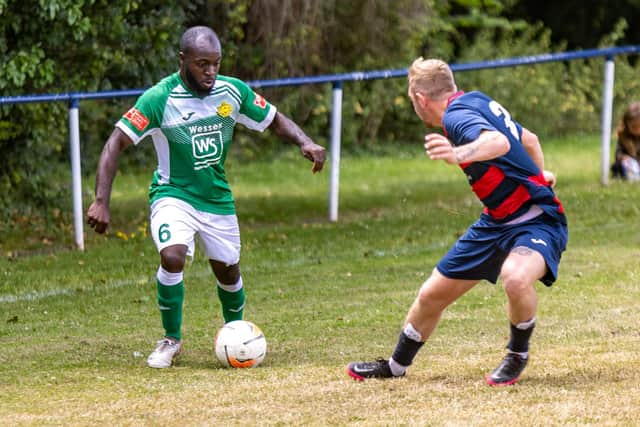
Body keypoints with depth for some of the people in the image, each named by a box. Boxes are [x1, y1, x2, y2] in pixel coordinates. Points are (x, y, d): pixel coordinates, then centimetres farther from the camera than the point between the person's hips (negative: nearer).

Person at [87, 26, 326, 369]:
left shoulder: (233, 92, -8)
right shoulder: (159, 98, -20)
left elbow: (275, 121, 7)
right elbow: (116, 144, -20)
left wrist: (305, 143, -14)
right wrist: (101, 201, -30)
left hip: (217, 197, 4)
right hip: (173, 194, -4)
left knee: (228, 271, 12)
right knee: (172, 257, -27)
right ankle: (171, 340, -6)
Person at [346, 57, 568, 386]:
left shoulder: (457, 116, -21)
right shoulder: (476, 102, 8)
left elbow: (499, 142, -43)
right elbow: (529, 139, 20)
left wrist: (460, 154, -62)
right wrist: (536, 177, 37)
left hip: (537, 219, -10)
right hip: (496, 222, 10)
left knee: (515, 277, -40)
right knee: (431, 296, 12)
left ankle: (517, 356, -14)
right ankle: (396, 366, 34)